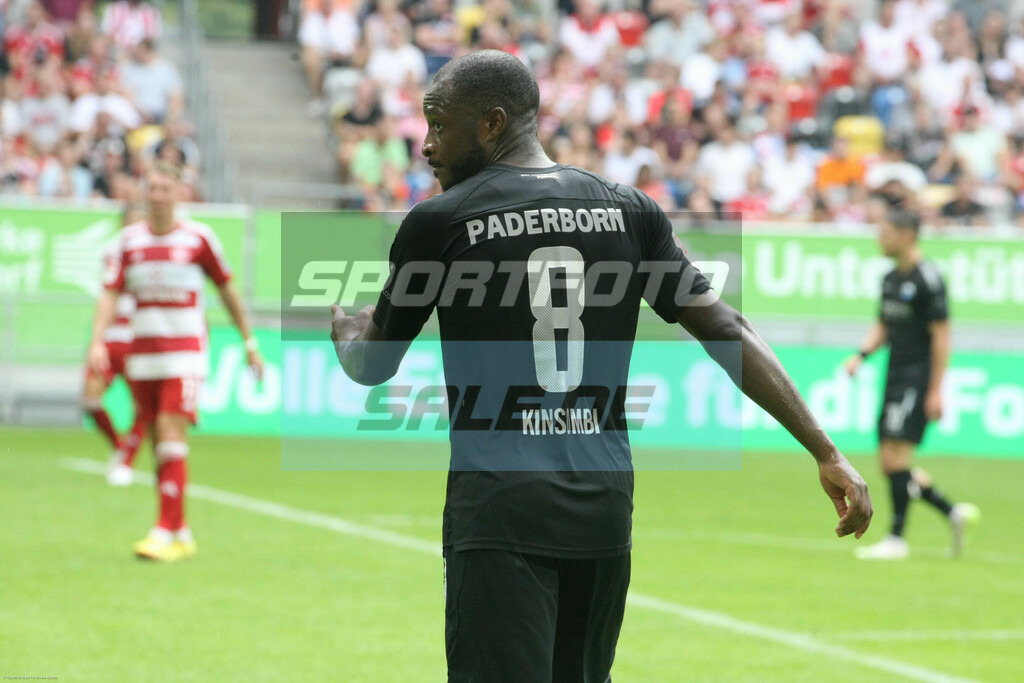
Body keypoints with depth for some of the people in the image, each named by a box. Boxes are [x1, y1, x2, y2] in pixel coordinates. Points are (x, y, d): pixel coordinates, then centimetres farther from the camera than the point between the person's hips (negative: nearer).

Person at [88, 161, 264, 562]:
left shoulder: (199, 238, -2)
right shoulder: (130, 240, 5)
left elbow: (227, 290, 8)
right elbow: (110, 293, 2)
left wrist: (249, 341, 11)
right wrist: (98, 342, -12)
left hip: (185, 352, -4)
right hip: (142, 355, 4)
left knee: (171, 436, -15)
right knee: (159, 446, 5)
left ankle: (166, 532, -17)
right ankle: (182, 535, 15)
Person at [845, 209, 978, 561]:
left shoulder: (927, 279, -13)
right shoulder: (891, 279, 13)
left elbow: (941, 337, -14)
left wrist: (936, 391, -17)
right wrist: (861, 354, 5)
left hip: (918, 377, -9)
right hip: (896, 376, 9)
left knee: (896, 457, -13)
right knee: (889, 463, 7)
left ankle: (897, 538, -8)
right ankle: (953, 512, 19)